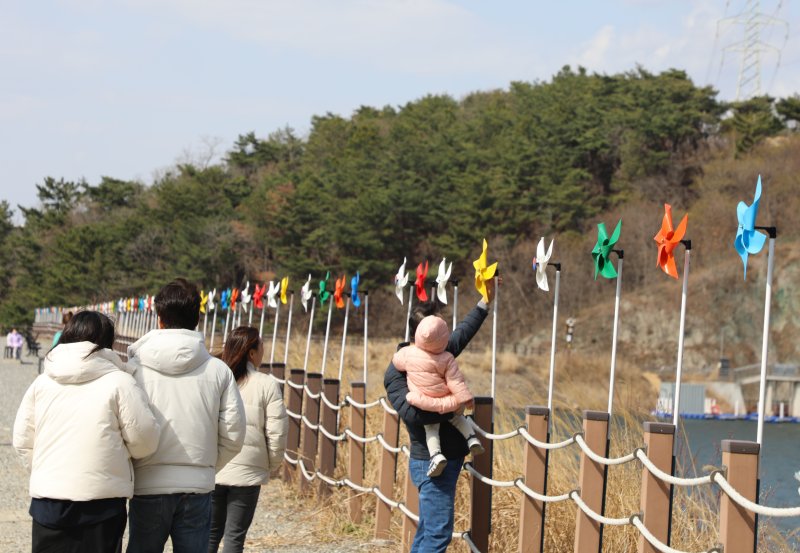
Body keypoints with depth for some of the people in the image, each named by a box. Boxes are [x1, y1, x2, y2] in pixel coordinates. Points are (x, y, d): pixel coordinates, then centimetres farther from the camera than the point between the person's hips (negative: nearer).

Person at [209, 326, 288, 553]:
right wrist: (271, 465, 10)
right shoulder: (267, 384, -6)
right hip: (247, 473, -2)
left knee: (210, 534, 13)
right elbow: (277, 433, -6)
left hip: (211, 472, 2)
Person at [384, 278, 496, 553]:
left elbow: (463, 331, 27)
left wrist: (486, 301, 24)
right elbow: (411, 412, -28)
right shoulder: (398, 370, -14)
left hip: (450, 457, 9)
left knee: (427, 531, 13)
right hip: (431, 462, -9)